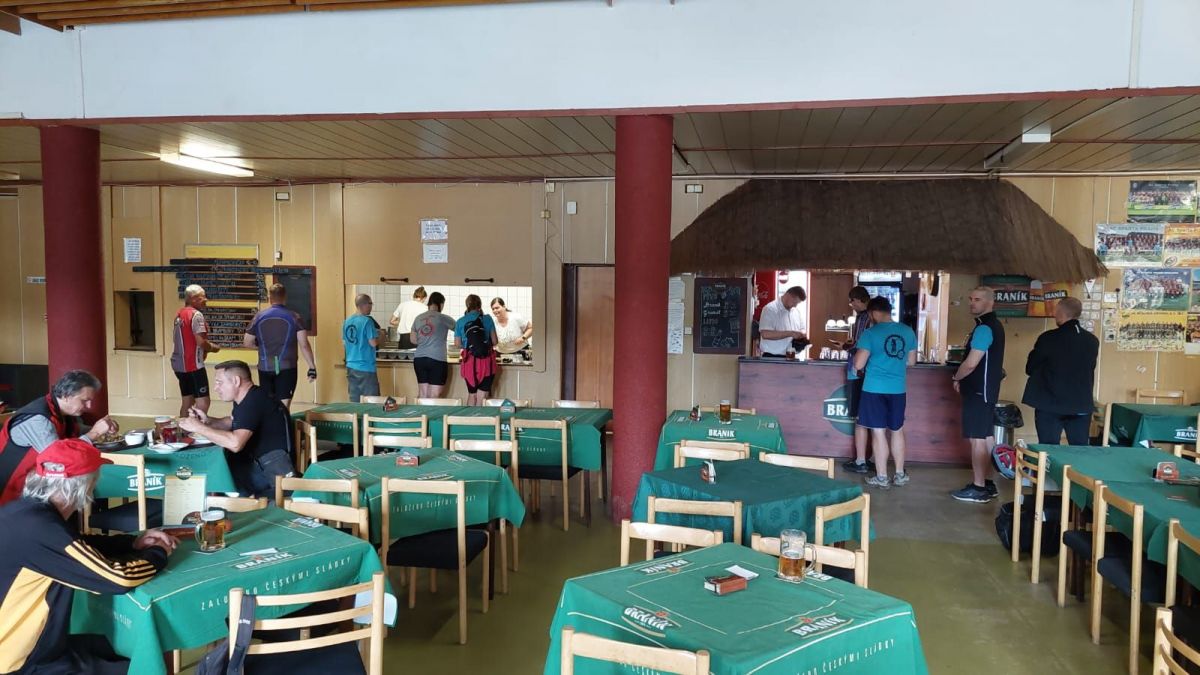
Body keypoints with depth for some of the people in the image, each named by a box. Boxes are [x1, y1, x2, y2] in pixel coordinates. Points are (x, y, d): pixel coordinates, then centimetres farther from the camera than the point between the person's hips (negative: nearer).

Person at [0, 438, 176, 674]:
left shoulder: (26, 511, -2)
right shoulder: (38, 527, -30)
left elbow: (79, 545, 18)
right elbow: (119, 578, -28)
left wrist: (133, 543, 6)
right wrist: (158, 553, -8)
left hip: (22, 646, 9)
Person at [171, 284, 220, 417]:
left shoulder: (179, 314, 13)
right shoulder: (196, 315, -15)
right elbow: (200, 341, -22)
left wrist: (206, 348, 14)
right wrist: (212, 348, -3)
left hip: (180, 364, 9)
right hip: (193, 365, -9)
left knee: (187, 402, 15)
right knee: (202, 402, -7)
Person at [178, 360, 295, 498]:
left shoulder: (254, 401, -21)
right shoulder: (245, 398, 9)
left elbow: (235, 443, -31)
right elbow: (232, 422, 27)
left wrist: (198, 427, -19)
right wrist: (208, 421, 7)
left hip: (276, 472, -9)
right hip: (260, 463, 9)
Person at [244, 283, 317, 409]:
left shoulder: (259, 317, 3)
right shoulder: (294, 317, -5)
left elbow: (247, 343, 8)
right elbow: (304, 345, -11)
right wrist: (312, 367, -7)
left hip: (265, 368, 3)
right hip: (287, 368, -3)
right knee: (283, 406, -2)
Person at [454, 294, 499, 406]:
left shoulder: (460, 322, 3)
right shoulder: (487, 319, -1)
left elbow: (457, 345, 4)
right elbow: (494, 342, 1)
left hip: (469, 363, 2)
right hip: (486, 361, -2)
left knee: (471, 394, 18)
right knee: (481, 397, 1)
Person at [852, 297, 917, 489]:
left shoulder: (870, 333, -12)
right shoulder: (908, 331, 3)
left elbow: (858, 365, -14)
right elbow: (911, 361, 12)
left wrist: (858, 353, 7)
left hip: (875, 389, -4)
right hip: (898, 389, 5)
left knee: (879, 432, 3)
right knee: (897, 431, 17)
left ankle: (882, 477, 9)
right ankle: (900, 475, 25)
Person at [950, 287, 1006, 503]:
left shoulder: (983, 328, -18)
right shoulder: (994, 325, 15)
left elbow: (971, 363, -22)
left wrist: (957, 378, -4)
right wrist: (963, 378, 15)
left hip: (978, 390, -10)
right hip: (987, 389, 10)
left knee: (977, 438, -7)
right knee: (986, 436, 14)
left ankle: (978, 488, -4)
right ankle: (987, 483, 22)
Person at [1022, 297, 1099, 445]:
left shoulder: (1048, 338, -12)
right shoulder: (1092, 341, 3)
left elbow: (1030, 369, -2)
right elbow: (1090, 371, 15)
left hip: (1050, 405, -4)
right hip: (1081, 405, 4)